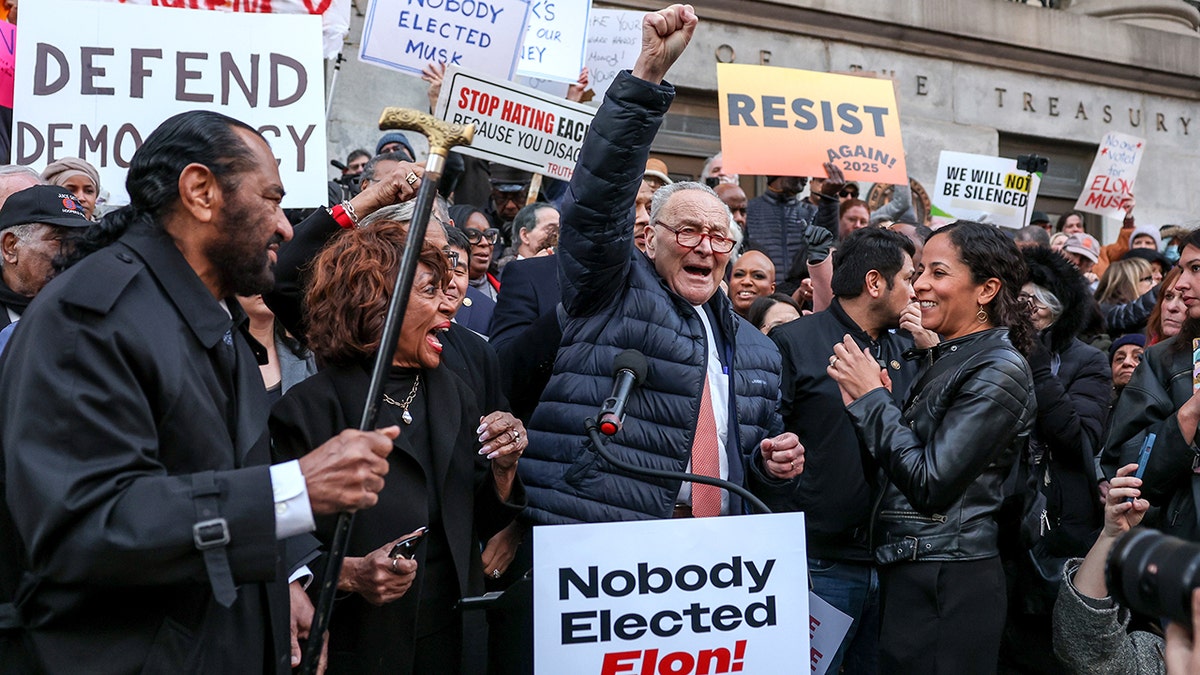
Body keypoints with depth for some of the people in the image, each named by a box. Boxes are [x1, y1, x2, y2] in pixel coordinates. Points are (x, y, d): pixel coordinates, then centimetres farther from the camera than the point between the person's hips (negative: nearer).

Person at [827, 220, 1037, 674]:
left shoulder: (999, 372, -14)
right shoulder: (943, 359, 13)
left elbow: (930, 482, -19)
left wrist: (871, 399, -11)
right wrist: (868, 400, 0)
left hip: (948, 585, -9)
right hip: (907, 571, 9)